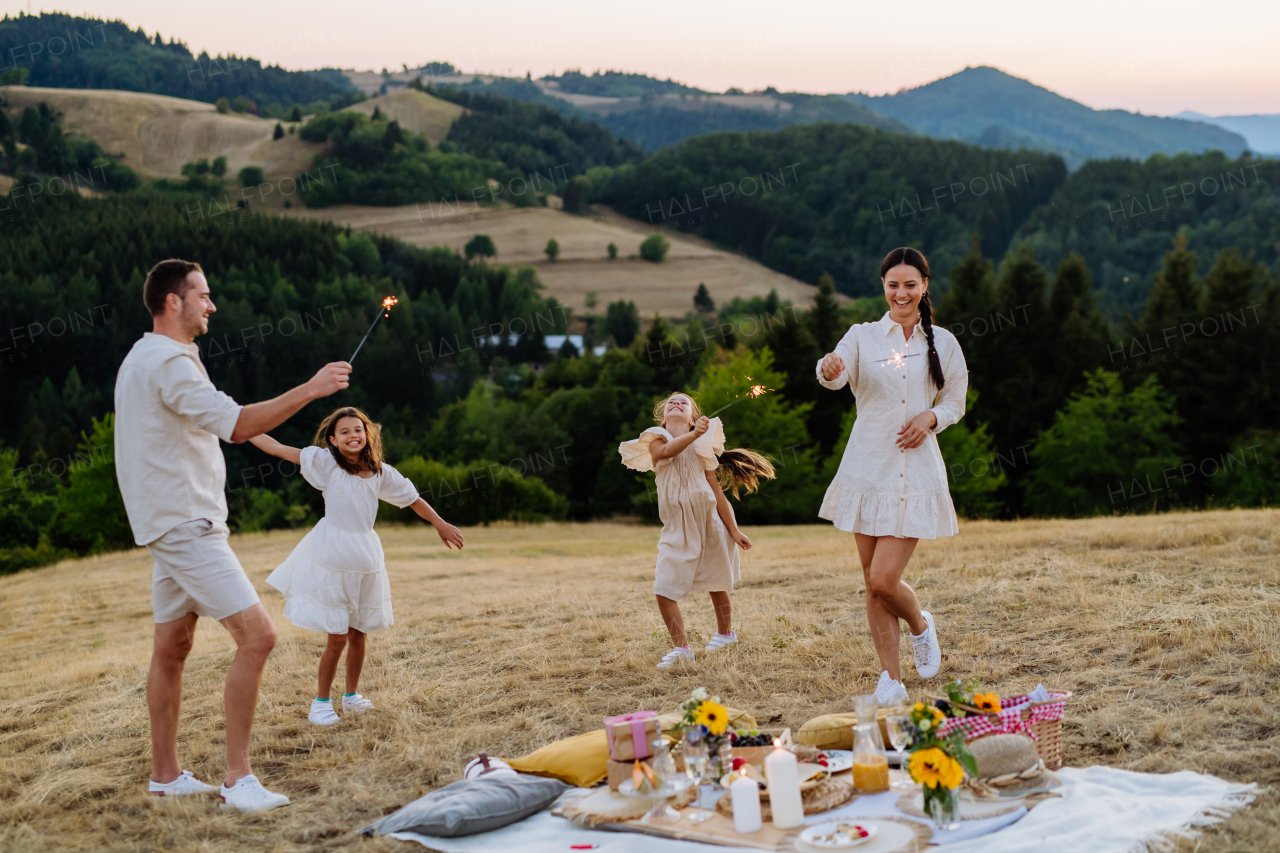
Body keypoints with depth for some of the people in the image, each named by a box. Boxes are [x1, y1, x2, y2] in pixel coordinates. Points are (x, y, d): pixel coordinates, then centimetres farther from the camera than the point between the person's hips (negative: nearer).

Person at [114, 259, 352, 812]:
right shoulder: (168, 362, -17)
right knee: (257, 636, -15)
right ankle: (238, 779, -13)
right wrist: (311, 389, -24)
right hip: (187, 527, -11)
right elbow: (237, 425, -27)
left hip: (172, 526, 11)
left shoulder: (143, 360, 18)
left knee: (172, 647, 15)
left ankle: (165, 774, 24)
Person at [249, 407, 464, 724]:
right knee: (337, 637, -3)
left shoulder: (381, 473, 2)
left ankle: (351, 695, 31)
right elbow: (278, 449, -8)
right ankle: (321, 700, 15)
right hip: (331, 557, -4)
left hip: (366, 559, 4)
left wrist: (441, 524, 22)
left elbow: (413, 499, 15)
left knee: (358, 635, 12)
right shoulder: (326, 463, -8)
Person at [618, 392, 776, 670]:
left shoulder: (702, 446, 4)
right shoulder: (656, 441, 1)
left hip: (709, 521, 1)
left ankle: (725, 632, 35)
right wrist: (693, 435, -44)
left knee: (716, 583, 12)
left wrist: (733, 530, -2)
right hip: (677, 528, -1)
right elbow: (667, 451, -26)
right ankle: (681, 647, -1)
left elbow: (717, 491, 2)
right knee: (664, 590, -11)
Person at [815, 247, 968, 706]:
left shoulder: (943, 342, 7)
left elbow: (955, 401, 15)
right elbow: (837, 376, -16)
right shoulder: (863, 336, 3)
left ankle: (920, 625, 23)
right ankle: (891, 680, 18)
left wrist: (931, 417, -7)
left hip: (916, 472, -1)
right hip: (867, 469, 1)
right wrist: (829, 369, -40)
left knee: (884, 580, -10)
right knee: (873, 585, 5)